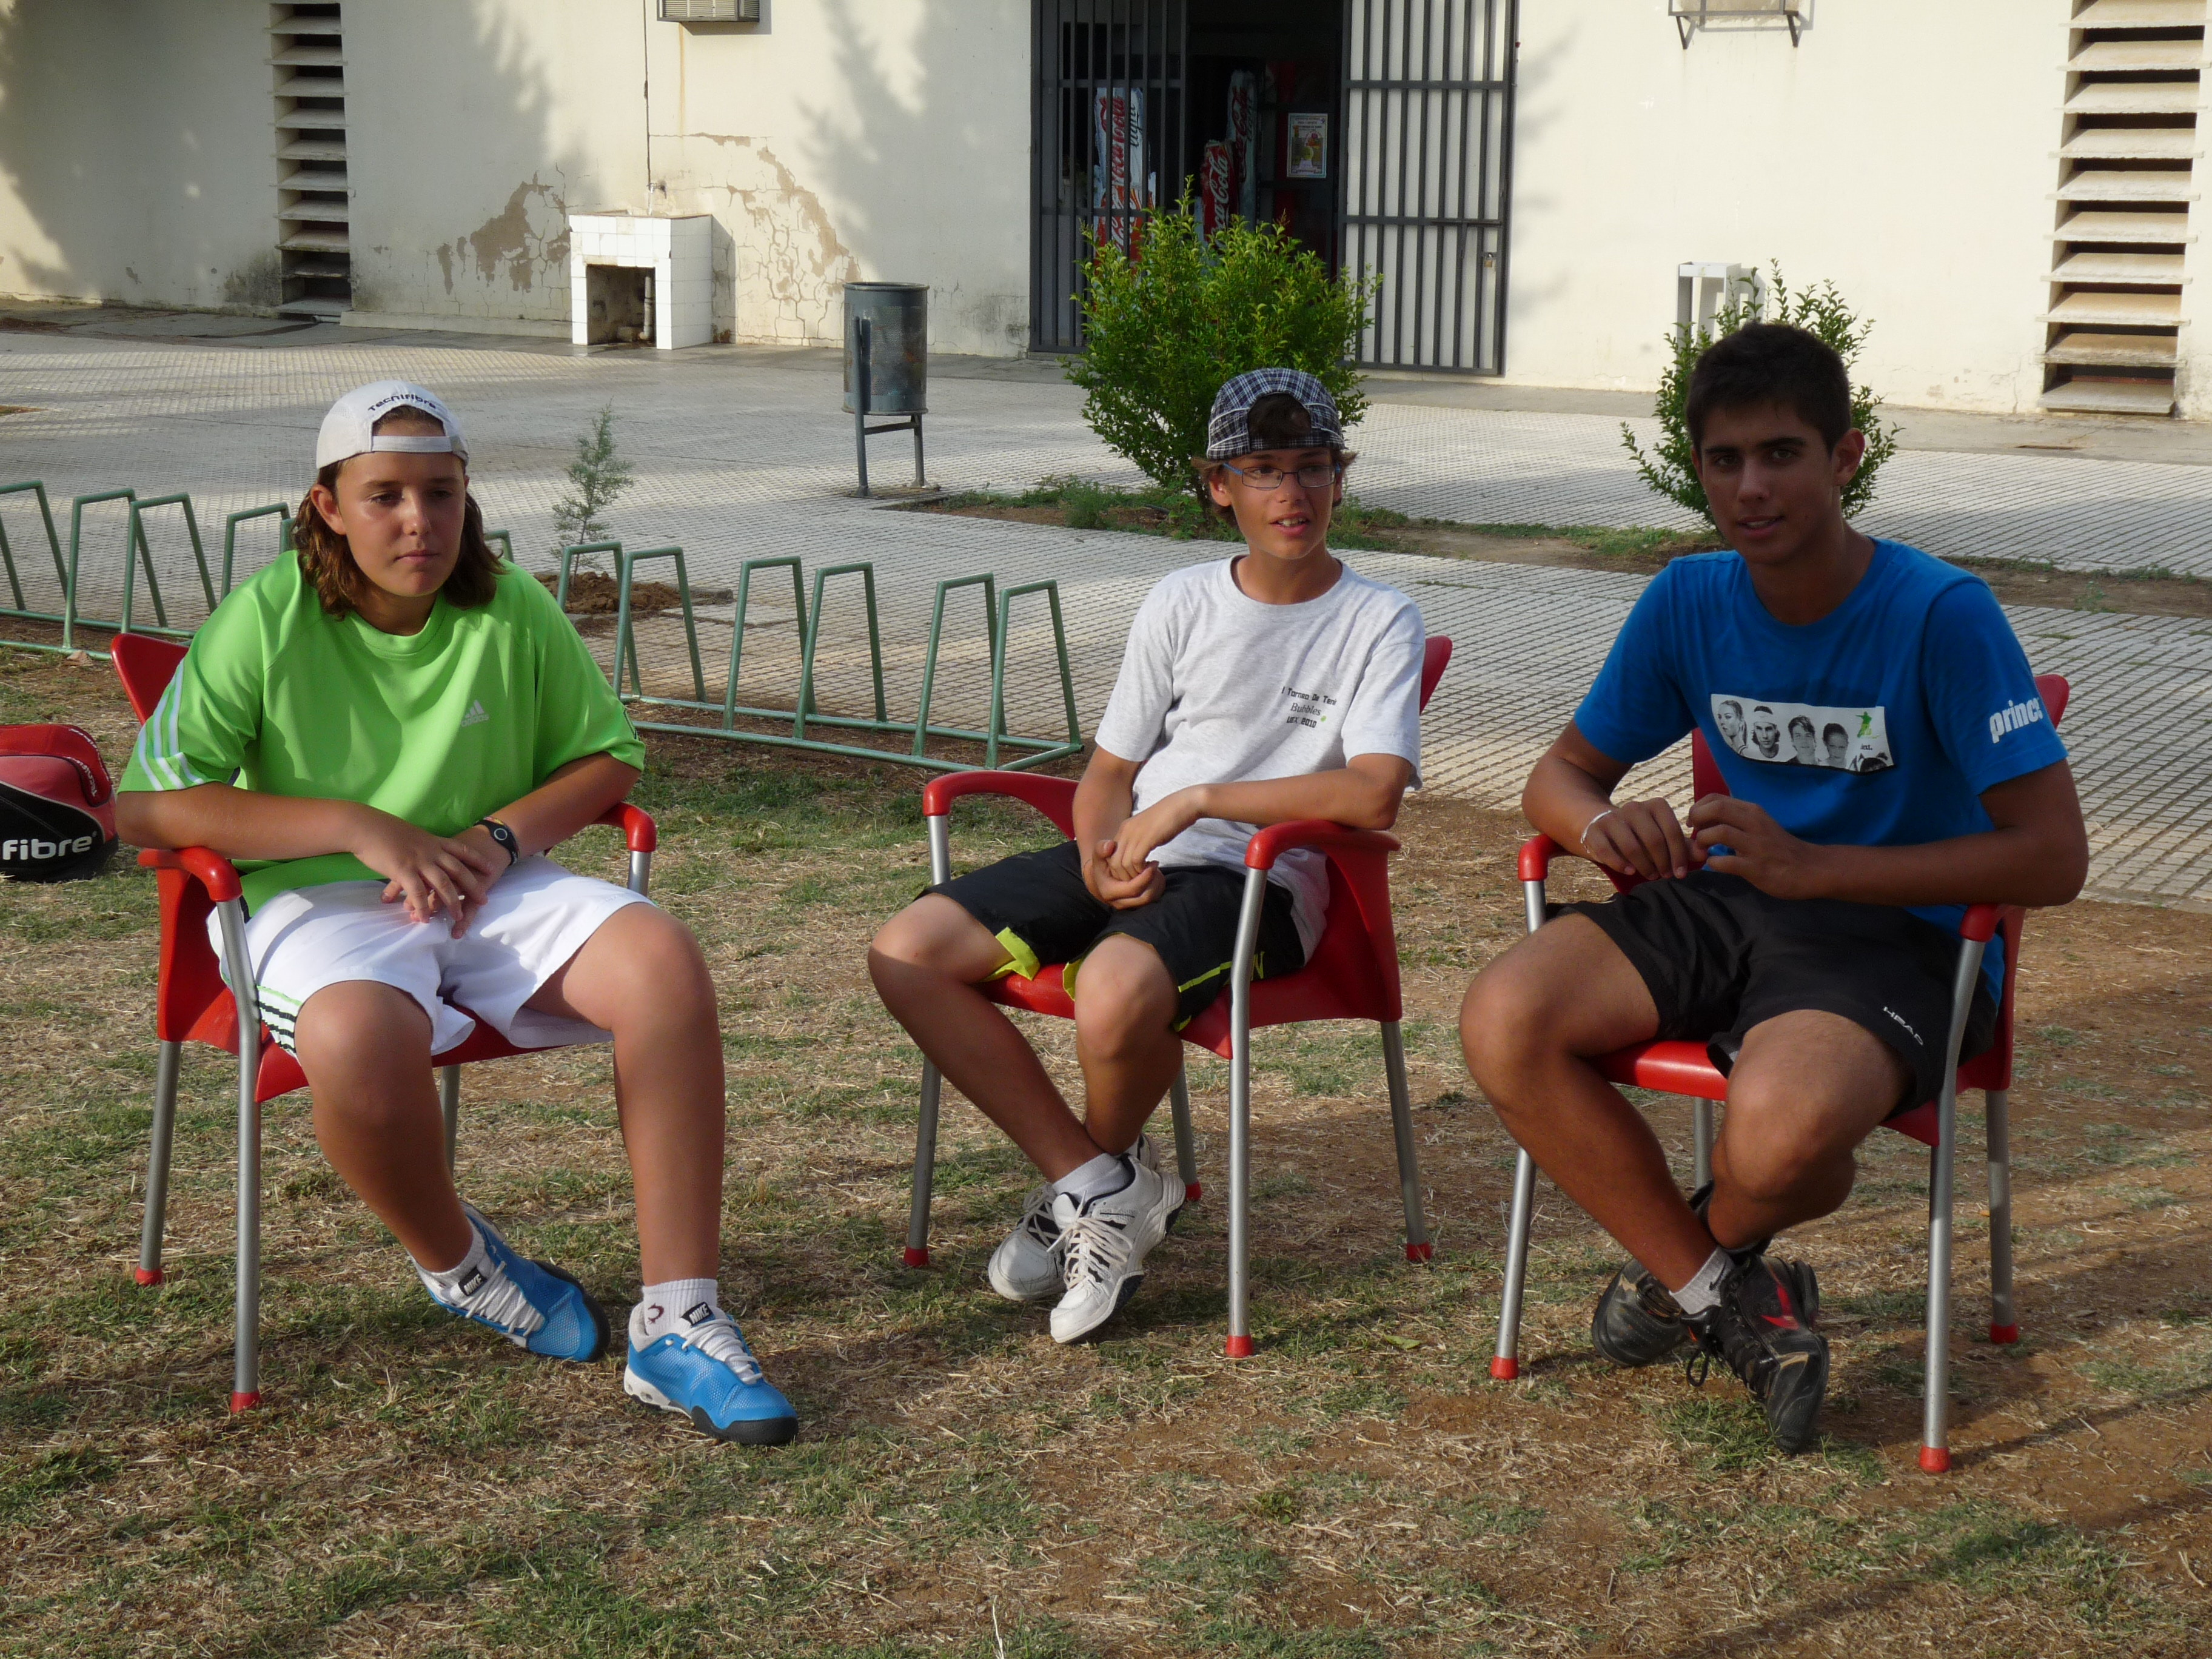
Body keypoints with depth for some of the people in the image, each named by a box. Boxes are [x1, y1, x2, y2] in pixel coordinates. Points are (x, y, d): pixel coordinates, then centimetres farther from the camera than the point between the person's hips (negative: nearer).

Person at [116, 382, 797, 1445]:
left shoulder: (513, 610, 1)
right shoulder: (266, 621, -7)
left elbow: (610, 759, 11)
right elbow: (147, 805, -11)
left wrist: (504, 836, -9)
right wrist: (360, 826, -17)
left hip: (494, 893, 3)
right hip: (320, 906, -3)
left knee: (662, 960, -26)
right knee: (359, 1039, -39)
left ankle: (677, 1325, -23)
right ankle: (456, 1264, -3)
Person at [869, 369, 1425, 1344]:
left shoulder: (1379, 622, -1)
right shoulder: (1181, 604, 12)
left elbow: (1373, 793, -16)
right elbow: (1108, 772, 15)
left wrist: (1193, 800, -16)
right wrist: (1101, 853, -9)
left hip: (1260, 879, -5)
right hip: (1133, 859, 6)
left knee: (1116, 992, -38)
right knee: (906, 954, -14)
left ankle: (1100, 1172, -1)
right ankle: (1098, 1184, -6)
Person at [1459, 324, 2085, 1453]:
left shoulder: (1942, 616, -15)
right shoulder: (1689, 602, 0)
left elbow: (2053, 856, -18)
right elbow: (1561, 776, 10)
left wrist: (1816, 865, -27)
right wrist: (1602, 826, -18)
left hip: (1900, 935, -5)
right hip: (1726, 905, 5)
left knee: (1780, 1129, -37)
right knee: (1503, 1023, -22)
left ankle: (1707, 1245, 4)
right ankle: (1727, 1298, -6)